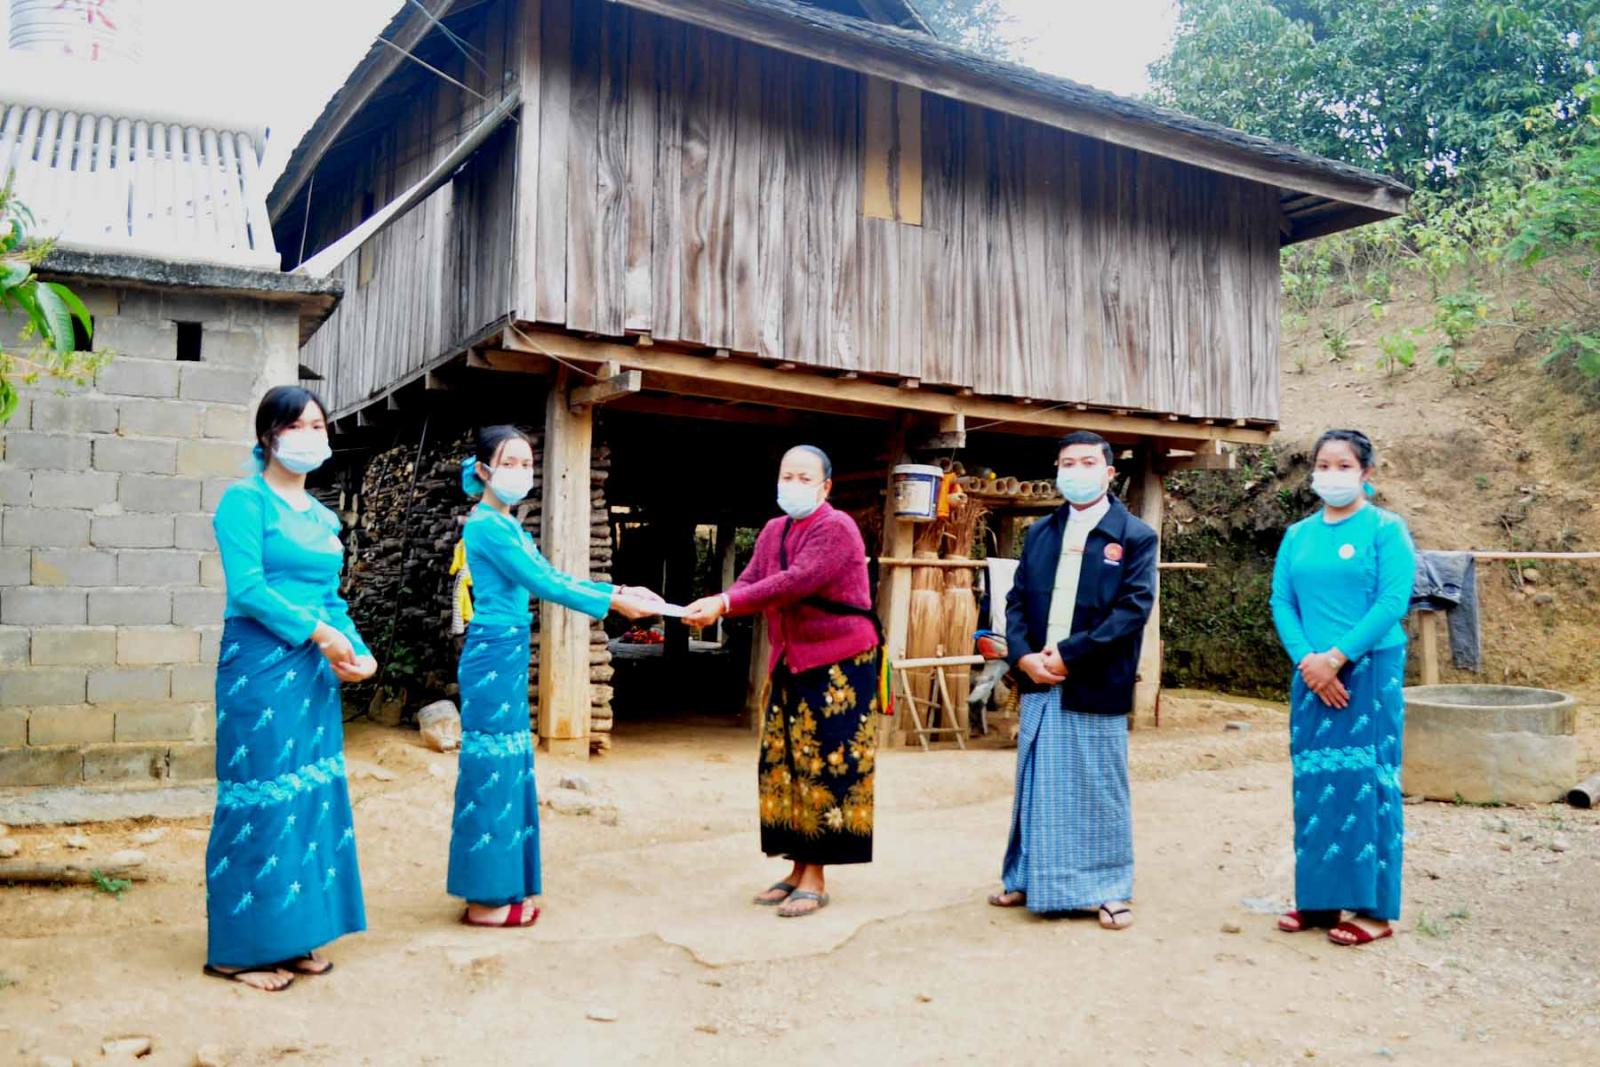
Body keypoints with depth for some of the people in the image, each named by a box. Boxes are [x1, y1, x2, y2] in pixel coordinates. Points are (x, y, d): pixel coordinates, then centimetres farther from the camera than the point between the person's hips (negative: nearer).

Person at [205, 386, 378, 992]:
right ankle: (240, 947, 11)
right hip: (260, 665, -7)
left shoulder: (323, 516, 15)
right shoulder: (246, 500, -6)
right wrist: (320, 633, -17)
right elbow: (248, 589, -16)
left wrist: (357, 651, -1)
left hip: (315, 669, 7)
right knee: (261, 796, -2)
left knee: (314, 793, 9)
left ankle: (291, 936, 21)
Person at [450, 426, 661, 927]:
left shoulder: (510, 526, 16)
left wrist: (619, 590, 9)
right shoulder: (487, 525, -13)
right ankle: (484, 900, 5)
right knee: (493, 767, -4)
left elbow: (552, 577, 17)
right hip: (493, 653, -9)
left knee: (511, 767, 11)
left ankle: (502, 890, 20)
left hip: (510, 655, 9)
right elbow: (543, 584, -17)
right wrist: (612, 603, -16)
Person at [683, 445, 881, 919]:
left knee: (827, 768, -4)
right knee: (784, 766, 9)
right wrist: (713, 605, -23)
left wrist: (725, 605, -31)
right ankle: (798, 868, 20)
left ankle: (815, 878, 3)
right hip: (790, 666, 8)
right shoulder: (773, 531, 11)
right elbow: (749, 582, 0)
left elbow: (797, 582, -27)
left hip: (839, 665, -8)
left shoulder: (836, 528, -14)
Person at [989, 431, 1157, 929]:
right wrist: (1023, 655, -8)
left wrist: (1070, 653, -17)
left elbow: (1134, 607, -11)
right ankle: (1030, 879, 25)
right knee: (1037, 785, 12)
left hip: (1096, 686, -4)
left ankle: (1110, 889, 18)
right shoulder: (1039, 533, 13)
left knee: (1100, 790, 5)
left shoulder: (1135, 536, -2)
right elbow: (1017, 600, 9)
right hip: (1039, 682, 4)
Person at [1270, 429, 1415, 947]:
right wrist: (1307, 661, -9)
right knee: (1313, 783, 7)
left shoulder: (1386, 529, -2)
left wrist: (1335, 658, -16)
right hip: (1312, 675, 4)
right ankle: (1319, 899, 19)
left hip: (1370, 672, -4)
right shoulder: (1298, 536, 10)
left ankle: (1374, 908, 9)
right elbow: (1281, 602, 6)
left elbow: (1393, 602, -11)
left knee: (1366, 783, -2)